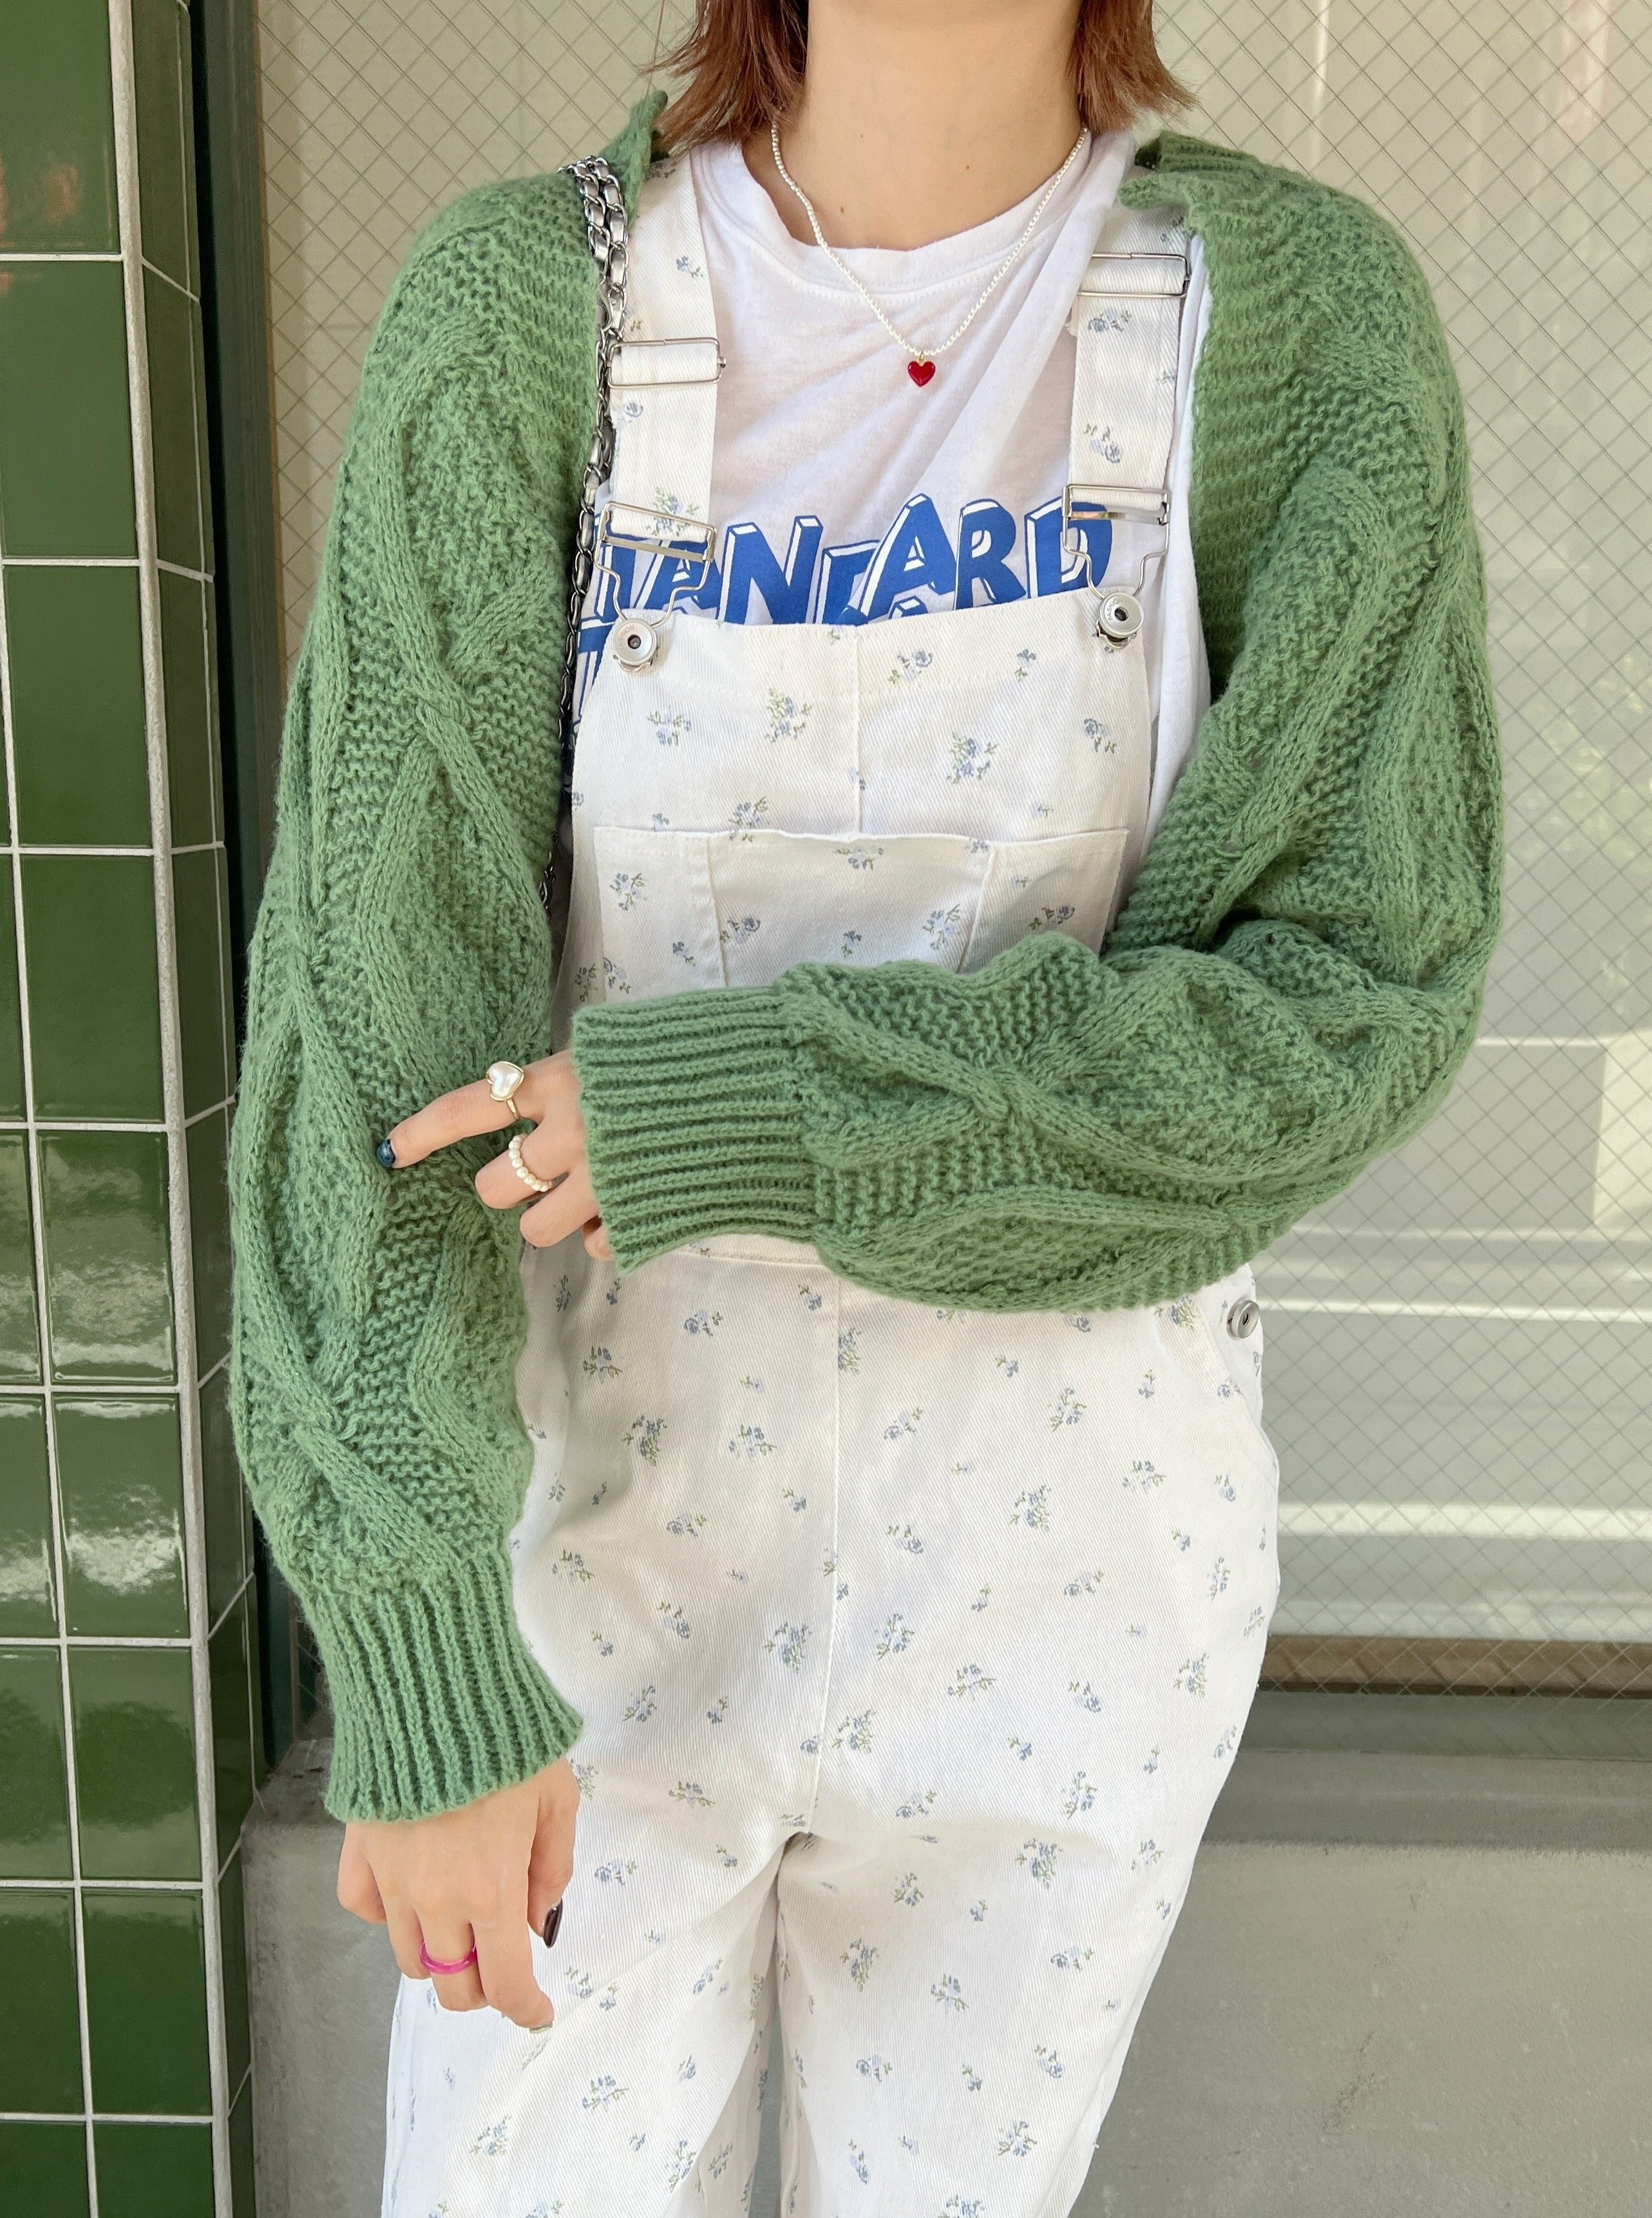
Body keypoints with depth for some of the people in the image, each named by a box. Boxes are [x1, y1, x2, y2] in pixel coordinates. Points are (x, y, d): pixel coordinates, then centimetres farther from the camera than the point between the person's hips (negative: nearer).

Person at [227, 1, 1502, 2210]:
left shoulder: (1300, 310, -7)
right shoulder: (520, 309, -8)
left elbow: (1358, 999, -11)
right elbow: (376, 1007, -13)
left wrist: (729, 1106, -20)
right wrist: (415, 1666, -15)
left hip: (1059, 1552, 1)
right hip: (606, 1529, 0)